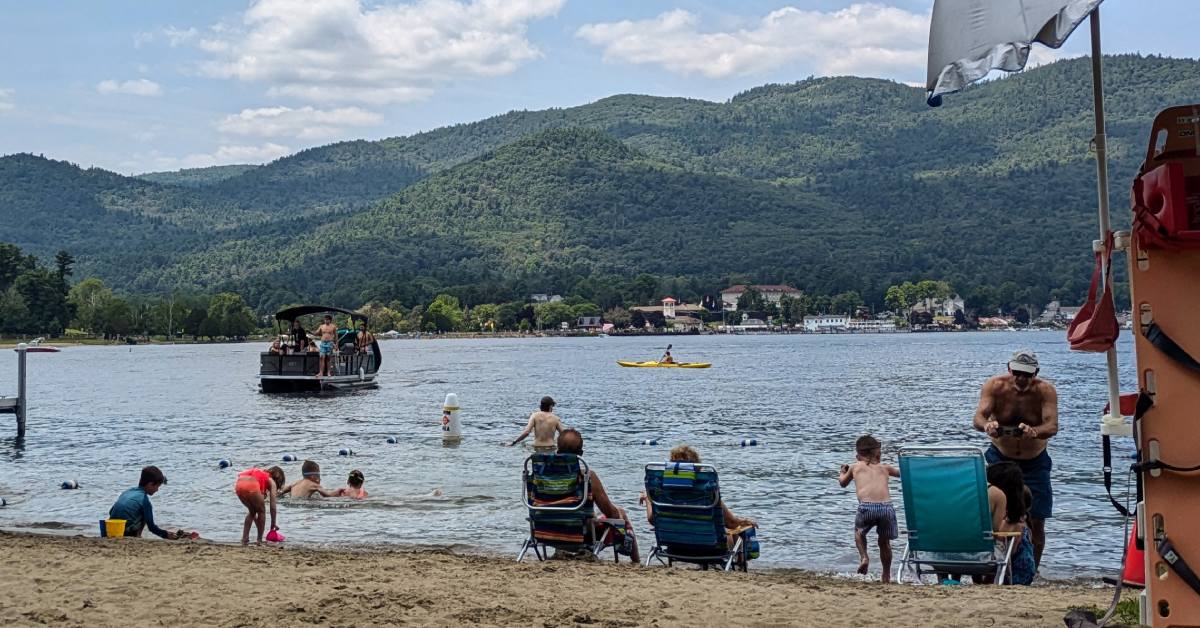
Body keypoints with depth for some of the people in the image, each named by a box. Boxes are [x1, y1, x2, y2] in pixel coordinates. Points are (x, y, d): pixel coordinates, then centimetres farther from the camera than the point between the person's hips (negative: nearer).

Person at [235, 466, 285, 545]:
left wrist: (257, 524, 46)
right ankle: (260, 540, 18)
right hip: (251, 486, -6)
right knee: (261, 511, 19)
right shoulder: (271, 481, 23)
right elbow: (272, 506, 19)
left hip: (238, 485, 6)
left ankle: (244, 539, 22)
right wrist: (273, 524, 29)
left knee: (252, 511, 28)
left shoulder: (260, 475, 39)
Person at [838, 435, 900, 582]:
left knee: (859, 532, 29)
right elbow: (901, 473, 41)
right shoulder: (884, 468, 23)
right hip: (886, 507, 1)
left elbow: (843, 483, 38)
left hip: (866, 507, -1)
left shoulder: (855, 467, 21)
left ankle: (864, 557, 7)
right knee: (884, 542, 23)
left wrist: (843, 471, 58)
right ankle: (886, 576, 27)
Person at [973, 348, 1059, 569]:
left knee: (1036, 521, 0)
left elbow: (1052, 426, -31)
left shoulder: (1045, 391, -17)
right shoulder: (994, 386, -16)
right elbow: (978, 417, -28)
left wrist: (1034, 432, -53)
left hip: (1034, 462, 0)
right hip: (1000, 458, 0)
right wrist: (987, 425, -52)